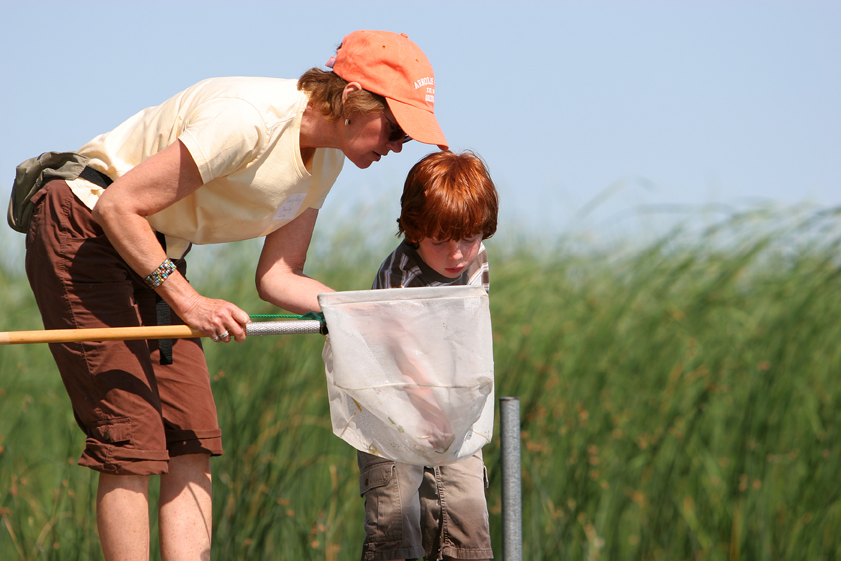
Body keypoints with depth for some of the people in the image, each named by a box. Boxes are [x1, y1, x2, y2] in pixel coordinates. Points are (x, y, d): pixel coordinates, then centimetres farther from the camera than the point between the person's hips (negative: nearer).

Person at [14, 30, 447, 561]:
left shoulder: (327, 158, 1)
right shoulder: (250, 118, -28)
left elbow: (277, 277, 1)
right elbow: (119, 206, -26)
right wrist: (186, 300, -29)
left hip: (157, 254, 9)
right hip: (81, 232, -9)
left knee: (192, 444, -2)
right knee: (133, 440, -15)